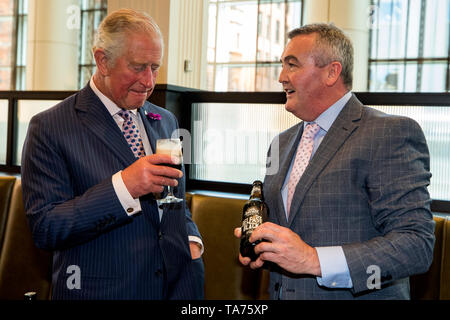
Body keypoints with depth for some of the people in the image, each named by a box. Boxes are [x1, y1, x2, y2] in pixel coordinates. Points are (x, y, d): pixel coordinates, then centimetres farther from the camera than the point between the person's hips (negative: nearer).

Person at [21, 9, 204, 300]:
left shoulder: (166, 121, 8)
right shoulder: (50, 128, -11)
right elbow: (45, 228, -16)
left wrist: (191, 240, -3)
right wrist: (121, 187, -27)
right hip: (101, 290, -5)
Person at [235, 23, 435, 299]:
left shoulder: (392, 134, -15)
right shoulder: (282, 144, 8)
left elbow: (417, 244, -22)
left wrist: (314, 259, -29)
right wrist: (257, 246, -3)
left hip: (357, 295, -6)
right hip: (282, 293, 7)